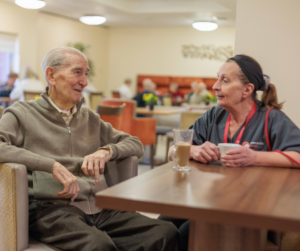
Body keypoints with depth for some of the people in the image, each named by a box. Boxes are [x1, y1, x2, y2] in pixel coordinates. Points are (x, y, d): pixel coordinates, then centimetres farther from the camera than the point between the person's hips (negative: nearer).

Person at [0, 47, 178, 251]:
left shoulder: (90, 118, 23)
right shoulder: (23, 113, 8)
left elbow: (136, 145, 21)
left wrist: (107, 150, -1)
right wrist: (52, 165, -19)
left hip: (101, 209, 6)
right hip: (52, 209, -5)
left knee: (167, 233, -18)